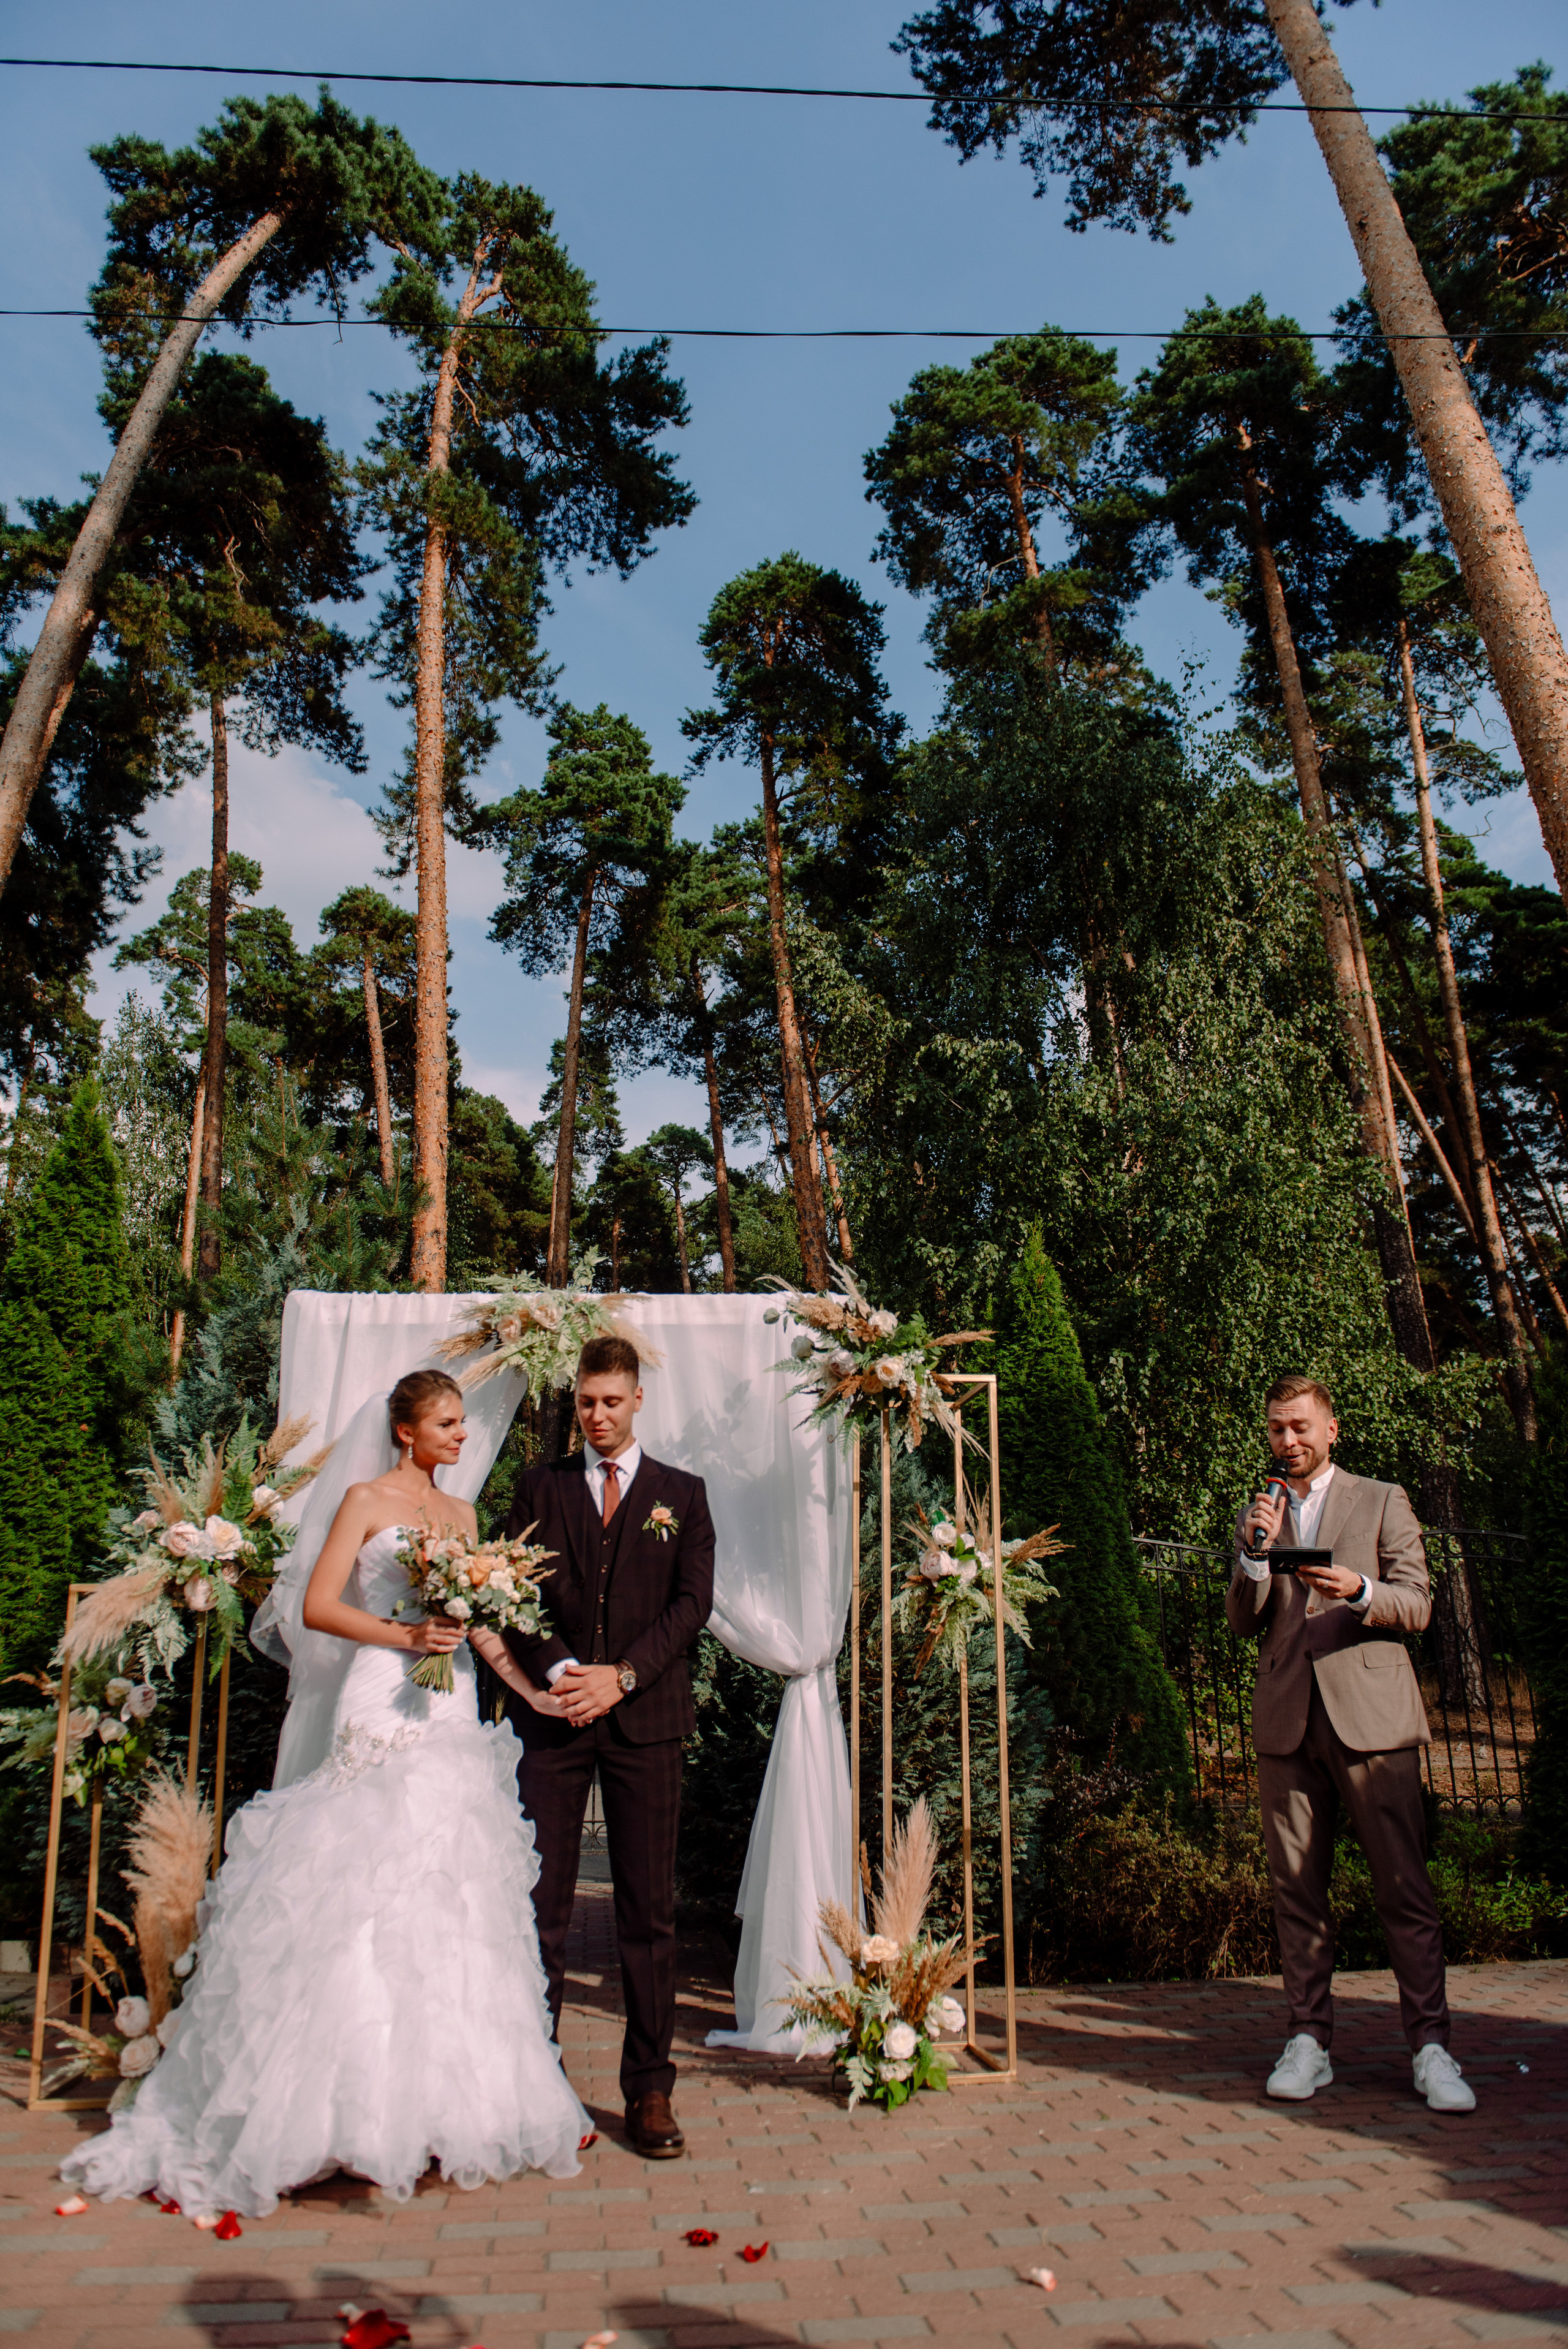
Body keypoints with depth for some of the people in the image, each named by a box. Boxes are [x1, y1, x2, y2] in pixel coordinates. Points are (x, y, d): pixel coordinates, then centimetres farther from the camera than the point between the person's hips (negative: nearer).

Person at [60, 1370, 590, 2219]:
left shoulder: (461, 1513, 16)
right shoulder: (368, 1501, 0)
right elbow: (318, 1606, -6)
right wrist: (404, 1634, -16)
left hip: (454, 1714, 6)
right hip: (385, 1711, -6)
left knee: (451, 1895, 5)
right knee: (368, 1896, -9)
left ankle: (447, 2095, 13)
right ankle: (361, 2103, -1)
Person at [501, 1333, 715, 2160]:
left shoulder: (681, 1494, 10)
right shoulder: (539, 1487, 11)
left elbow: (692, 1601, 1)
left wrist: (620, 1677, -10)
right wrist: (554, 1670, -11)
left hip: (644, 1718, 0)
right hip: (553, 1715, 1)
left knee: (649, 1912, 4)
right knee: (540, 1904, 1)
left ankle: (649, 2090, 14)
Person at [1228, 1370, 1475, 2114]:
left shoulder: (1382, 1501, 9)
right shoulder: (1256, 1517, 16)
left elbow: (1418, 1605, 4)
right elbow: (1243, 1623, 10)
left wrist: (1359, 1591, -17)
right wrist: (1257, 1552, -7)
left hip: (1370, 1713, -2)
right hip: (1287, 1719, 3)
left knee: (1403, 1885, -4)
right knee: (1297, 1887, 4)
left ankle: (1430, 2045, 5)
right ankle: (1308, 2039, 12)